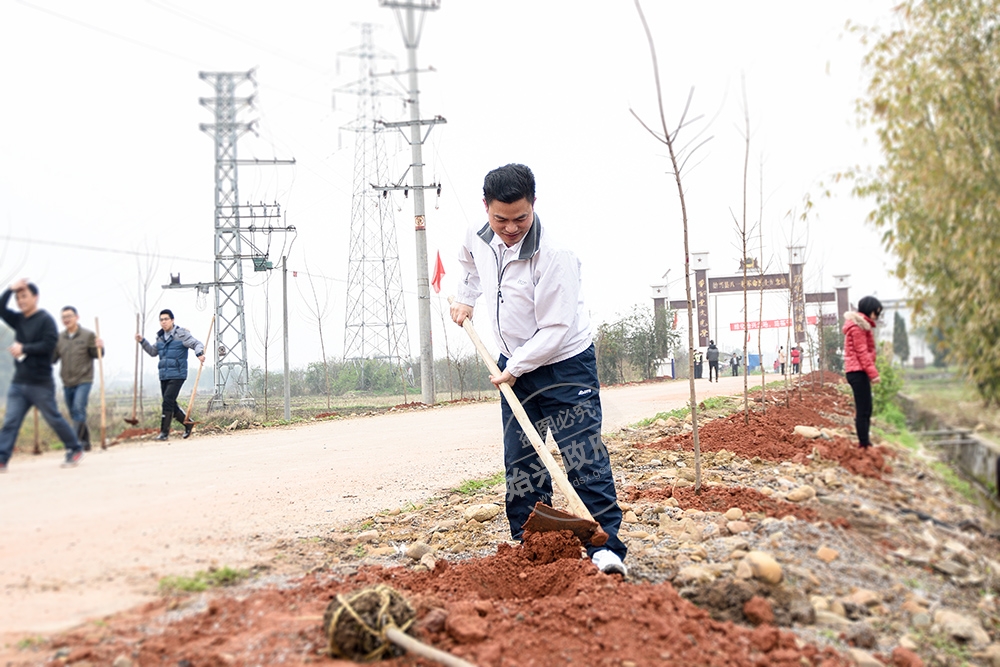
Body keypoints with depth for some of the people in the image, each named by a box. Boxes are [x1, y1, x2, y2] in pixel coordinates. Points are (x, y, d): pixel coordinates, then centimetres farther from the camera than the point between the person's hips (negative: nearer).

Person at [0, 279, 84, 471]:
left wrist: (24, 348, -15)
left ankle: (75, 450, 19)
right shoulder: (18, 319, 13)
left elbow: (49, 345, -17)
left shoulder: (45, 319, -8)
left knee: (54, 419, 4)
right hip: (18, 382, 6)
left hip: (41, 383, -6)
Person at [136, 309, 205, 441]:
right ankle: (188, 424, 25)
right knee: (170, 404, 9)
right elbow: (153, 352, 27)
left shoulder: (181, 334, -6)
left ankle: (164, 432, -10)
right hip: (164, 376, 7)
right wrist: (142, 342, 15)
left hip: (177, 375, -7)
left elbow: (196, 344, -11)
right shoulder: (160, 336, 15)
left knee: (168, 401, -14)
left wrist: (199, 353, -32)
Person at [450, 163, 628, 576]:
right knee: (520, 463, 8)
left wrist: (514, 369, -19)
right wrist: (465, 298, 14)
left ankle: (604, 546, -10)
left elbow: (555, 329, -24)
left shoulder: (553, 256, -26)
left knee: (583, 457, -11)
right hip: (516, 365, 7)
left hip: (566, 364, -7)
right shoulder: (479, 238, -4)